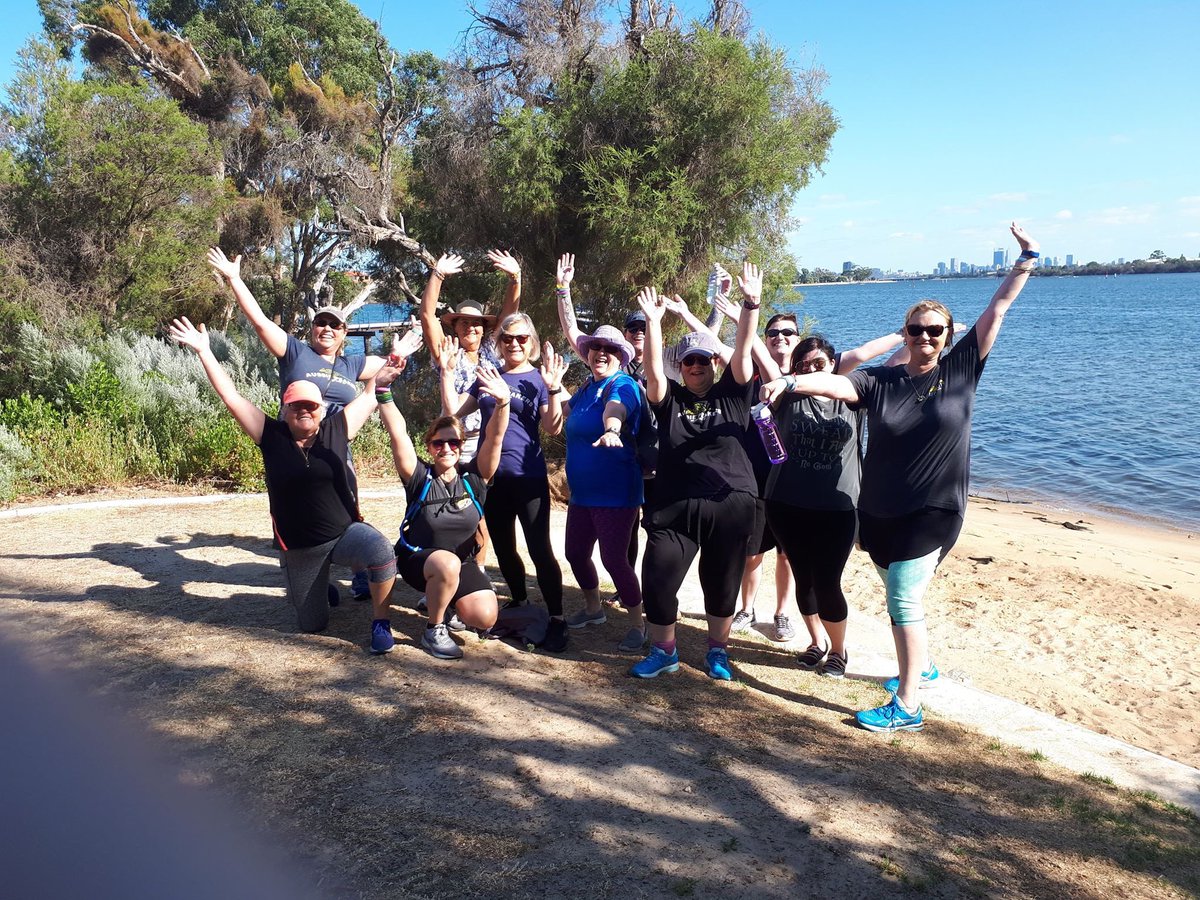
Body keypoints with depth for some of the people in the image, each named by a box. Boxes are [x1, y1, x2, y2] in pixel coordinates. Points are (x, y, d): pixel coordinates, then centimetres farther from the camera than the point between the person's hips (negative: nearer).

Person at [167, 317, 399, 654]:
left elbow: (371, 394, 6)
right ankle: (319, 589, 48)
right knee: (313, 625, 12)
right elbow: (232, 398, -6)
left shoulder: (336, 429, -3)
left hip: (345, 533, -1)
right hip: (298, 548, 1)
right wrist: (204, 352, -8)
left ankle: (381, 624, -13)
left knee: (381, 550, -35)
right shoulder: (272, 436, -4)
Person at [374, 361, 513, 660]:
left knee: (485, 618, -18)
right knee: (447, 564, -38)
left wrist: (503, 403, -41)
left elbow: (494, 438, -22)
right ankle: (434, 631, -14)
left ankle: (443, 602, 18)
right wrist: (382, 391, -40)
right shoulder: (420, 478, -13)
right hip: (417, 558, -3)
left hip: (463, 562, 3)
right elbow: (398, 434, -26)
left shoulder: (473, 477, -8)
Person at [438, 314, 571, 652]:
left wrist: (553, 388, -25)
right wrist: (447, 372, 2)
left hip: (528, 477, -5)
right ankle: (519, 604, 35)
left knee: (539, 548, -7)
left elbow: (553, 427, -13)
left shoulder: (538, 379, -2)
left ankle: (556, 620, 1)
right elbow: (454, 410, 9)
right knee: (503, 548, 15)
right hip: (492, 476, 5)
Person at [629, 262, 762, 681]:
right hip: (675, 507, 1)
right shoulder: (670, 399, 6)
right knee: (658, 580, -1)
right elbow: (653, 371, -11)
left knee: (722, 584, 11)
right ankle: (664, 651, 22)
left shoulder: (731, 395, 5)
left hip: (729, 505, 0)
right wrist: (653, 322, -22)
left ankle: (717, 651, 33)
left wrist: (751, 305, -21)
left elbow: (742, 352, -8)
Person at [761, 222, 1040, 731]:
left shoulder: (961, 369, 0)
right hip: (879, 512, 4)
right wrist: (789, 382, -33)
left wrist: (1026, 261, -2)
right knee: (901, 595, 18)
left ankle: (907, 707, -4)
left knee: (903, 599, -12)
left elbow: (997, 310, 0)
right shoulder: (880, 381, 0)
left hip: (934, 511, -3)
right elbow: (837, 384, -17)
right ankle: (921, 665, 43)